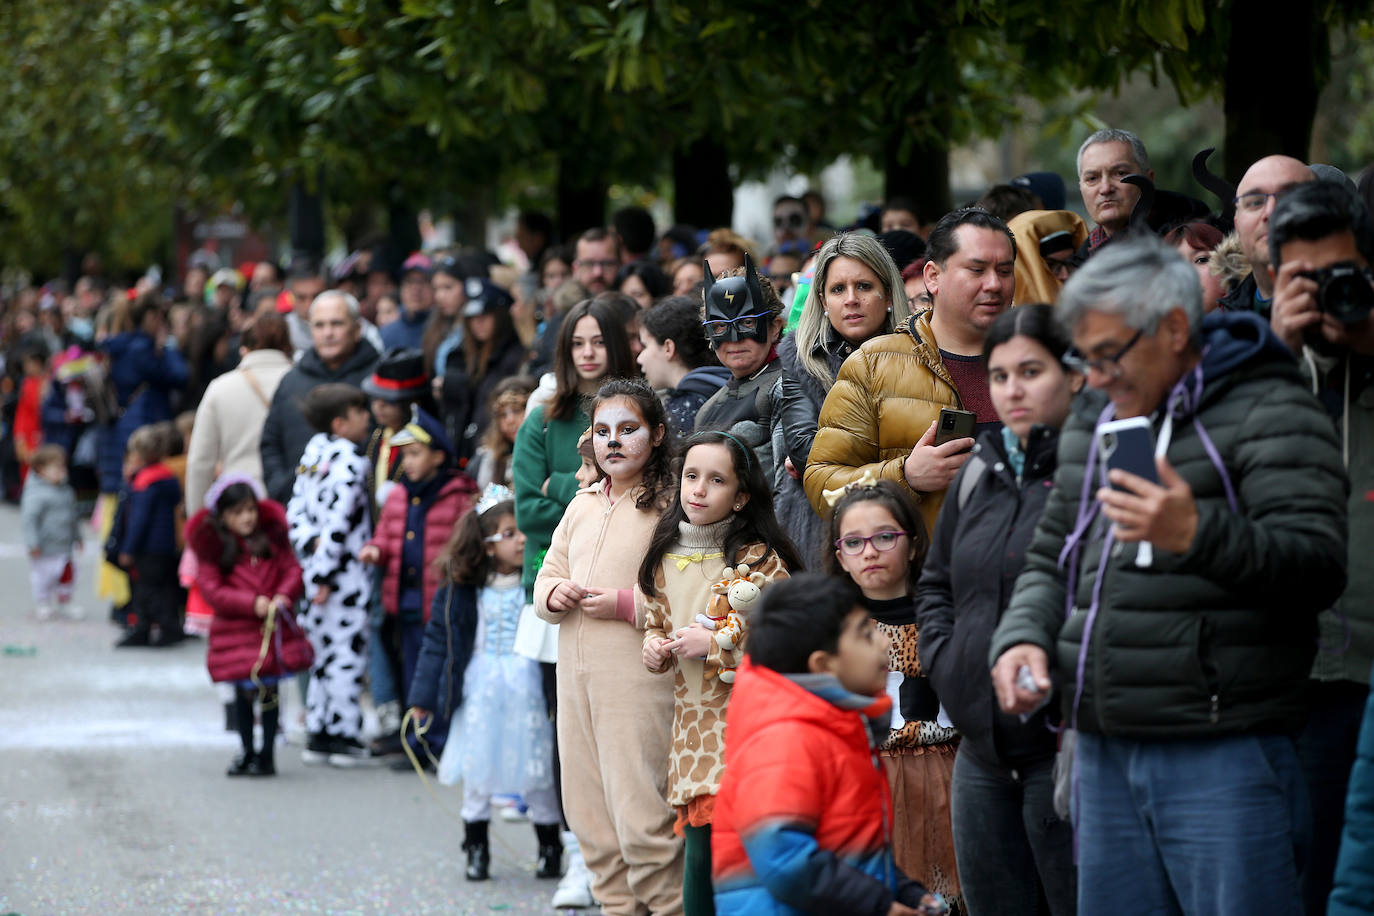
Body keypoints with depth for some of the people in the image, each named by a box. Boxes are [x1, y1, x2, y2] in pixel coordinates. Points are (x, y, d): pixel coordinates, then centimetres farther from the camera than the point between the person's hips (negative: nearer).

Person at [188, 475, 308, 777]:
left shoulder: (271, 534, 6)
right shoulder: (211, 545, -4)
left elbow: (292, 568, 7)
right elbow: (212, 590, -9)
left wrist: (283, 595, -13)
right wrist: (252, 604, -18)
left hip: (274, 625, 2)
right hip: (236, 628, -2)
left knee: (270, 691, 5)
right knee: (244, 693, 7)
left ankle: (267, 754, 16)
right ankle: (247, 752, 24)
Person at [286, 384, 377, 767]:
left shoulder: (313, 452, 10)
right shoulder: (350, 462, -15)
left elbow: (296, 509, 8)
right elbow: (338, 522, -19)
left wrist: (310, 545, -3)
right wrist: (324, 574, -16)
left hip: (316, 567, 8)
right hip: (347, 576, -8)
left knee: (322, 653, 14)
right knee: (347, 653, -2)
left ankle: (317, 735, 17)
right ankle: (345, 736, 1)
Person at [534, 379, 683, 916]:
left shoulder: (670, 506, -8)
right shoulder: (583, 505, 16)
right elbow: (547, 576, 23)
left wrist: (625, 605, -19)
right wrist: (555, 594, 0)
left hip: (639, 680, -8)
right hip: (577, 679, 8)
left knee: (641, 816, -10)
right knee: (590, 813, 11)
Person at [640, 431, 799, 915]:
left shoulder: (760, 561, -7)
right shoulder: (666, 558, 11)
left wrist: (715, 647, -16)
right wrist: (655, 648, 5)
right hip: (691, 725, 5)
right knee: (699, 849, 3)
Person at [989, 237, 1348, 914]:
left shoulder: (1267, 413, -5)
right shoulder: (1092, 424, 19)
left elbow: (1318, 566, -15)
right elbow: (1052, 559, 27)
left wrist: (1197, 534, -31)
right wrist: (1023, 636, 6)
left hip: (1222, 757, -7)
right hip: (1105, 755, 7)